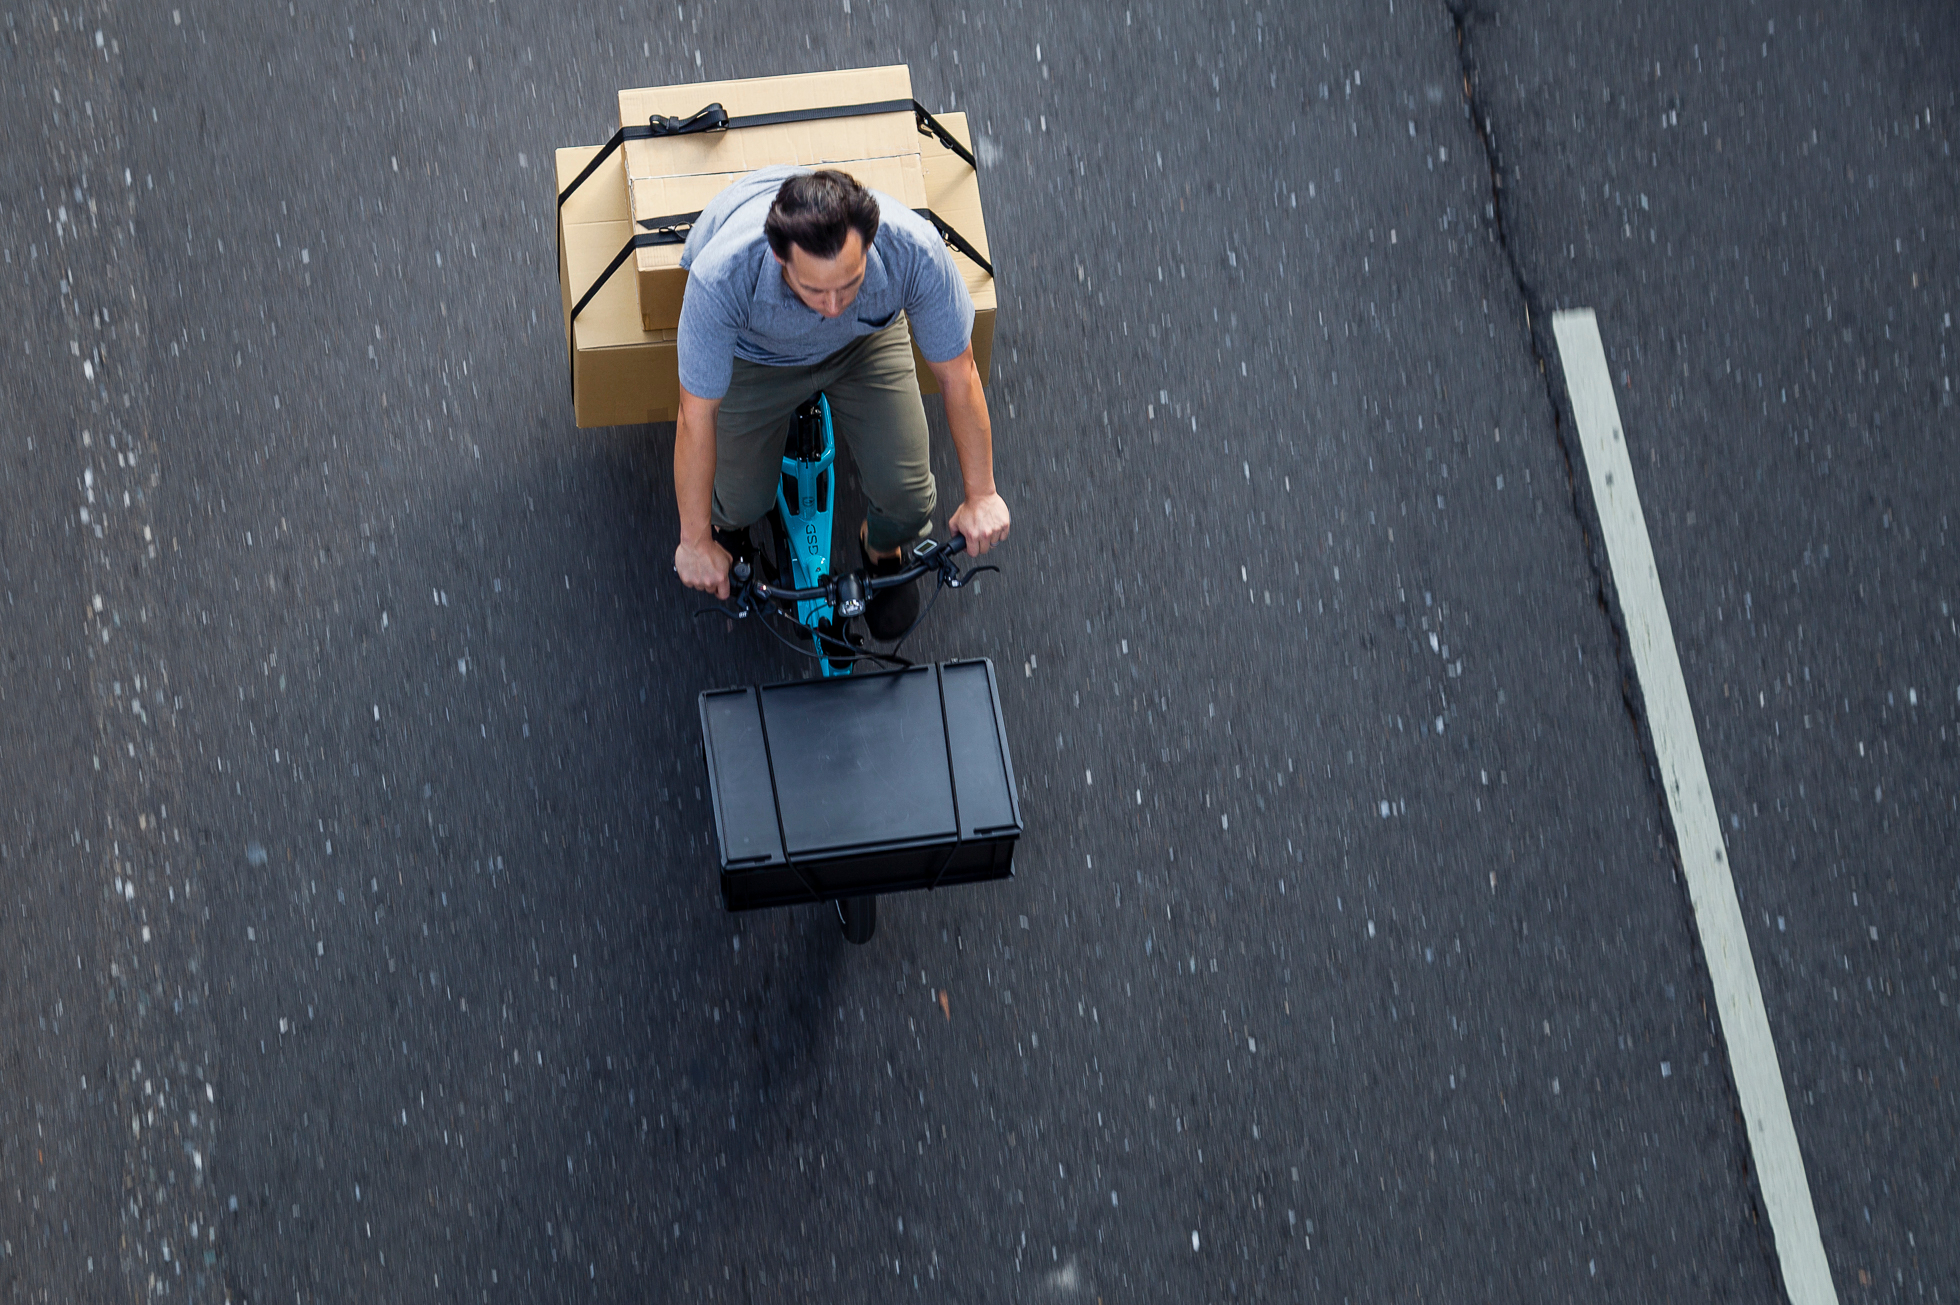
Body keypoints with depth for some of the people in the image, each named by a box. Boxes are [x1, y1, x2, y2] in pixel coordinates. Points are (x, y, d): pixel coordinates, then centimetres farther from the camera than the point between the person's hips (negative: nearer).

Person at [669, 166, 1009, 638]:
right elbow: (697, 414, -31)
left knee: (907, 500, -6)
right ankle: (728, 520, 39)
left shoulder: (916, 250, -41)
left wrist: (982, 496, -13)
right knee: (746, 500, -1)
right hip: (755, 351, -1)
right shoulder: (722, 276, -45)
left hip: (866, 339, 1)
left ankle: (883, 548, 32)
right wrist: (695, 542, -20)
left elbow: (957, 374, -24)